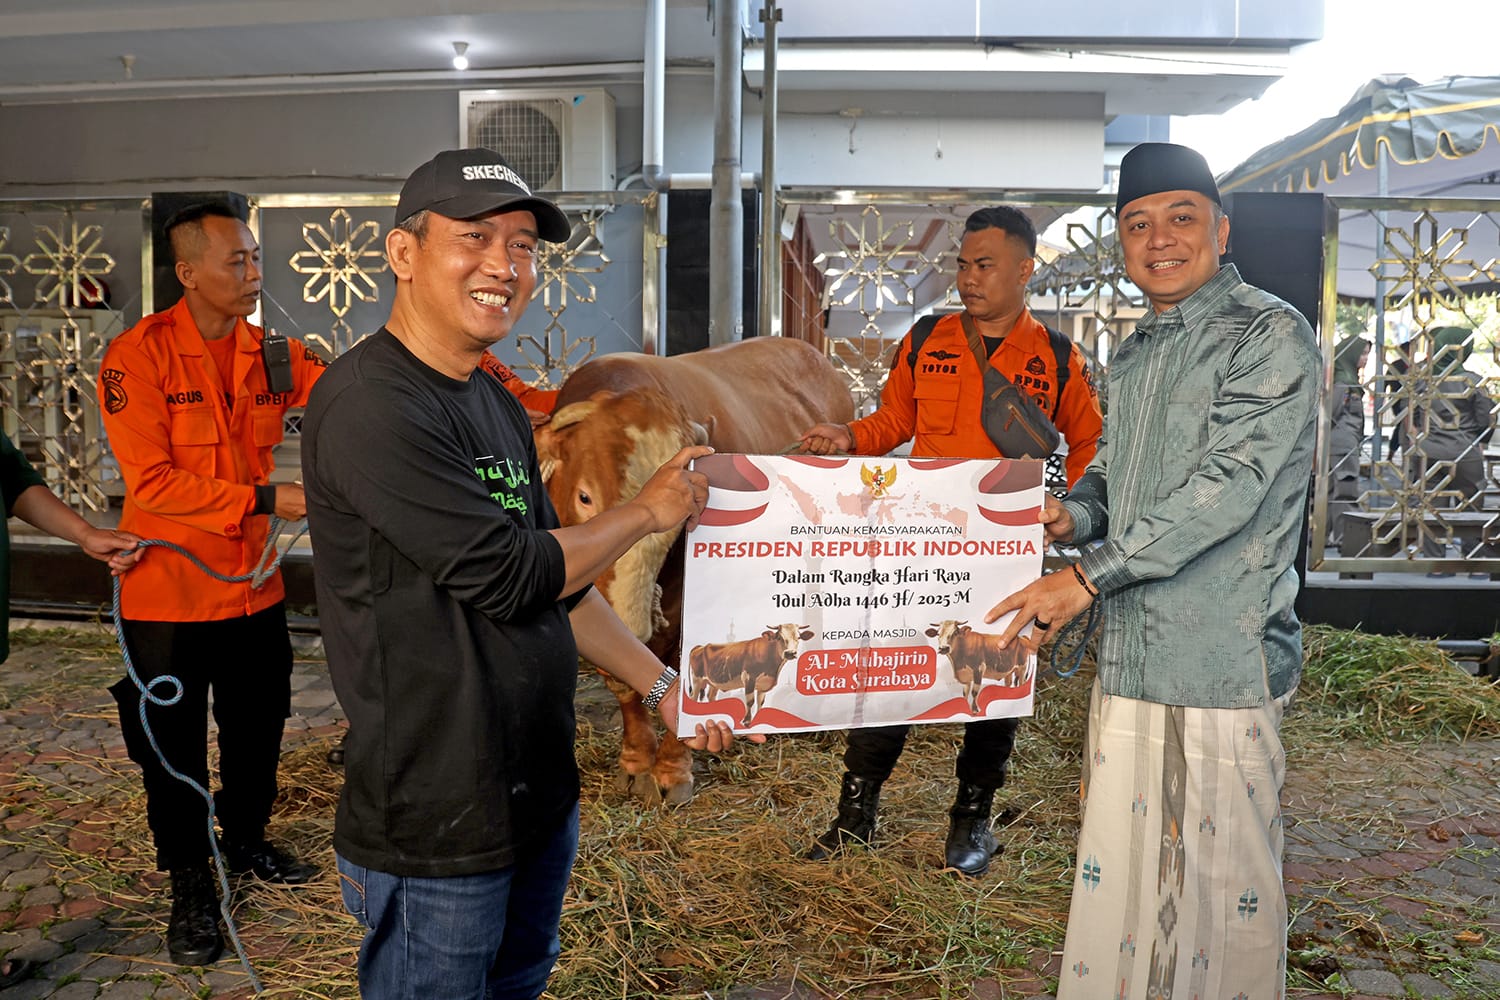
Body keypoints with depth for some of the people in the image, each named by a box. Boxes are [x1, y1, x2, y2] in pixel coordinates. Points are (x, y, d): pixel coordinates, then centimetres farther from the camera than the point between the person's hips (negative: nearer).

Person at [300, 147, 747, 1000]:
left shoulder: (501, 408, 9)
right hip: (436, 828, -8)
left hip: (540, 794, 9)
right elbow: (507, 575, -22)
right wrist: (647, 511, -8)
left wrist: (659, 684, 12)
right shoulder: (370, 406, -20)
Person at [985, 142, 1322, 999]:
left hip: (1223, 663, -7)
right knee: (1116, 871, 13)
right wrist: (1074, 514, 2)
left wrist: (1087, 576, -20)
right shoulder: (1135, 355, 17)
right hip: (1130, 657, 7)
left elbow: (1229, 485, -19)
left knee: (1226, 882, 4)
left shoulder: (1271, 335, -8)